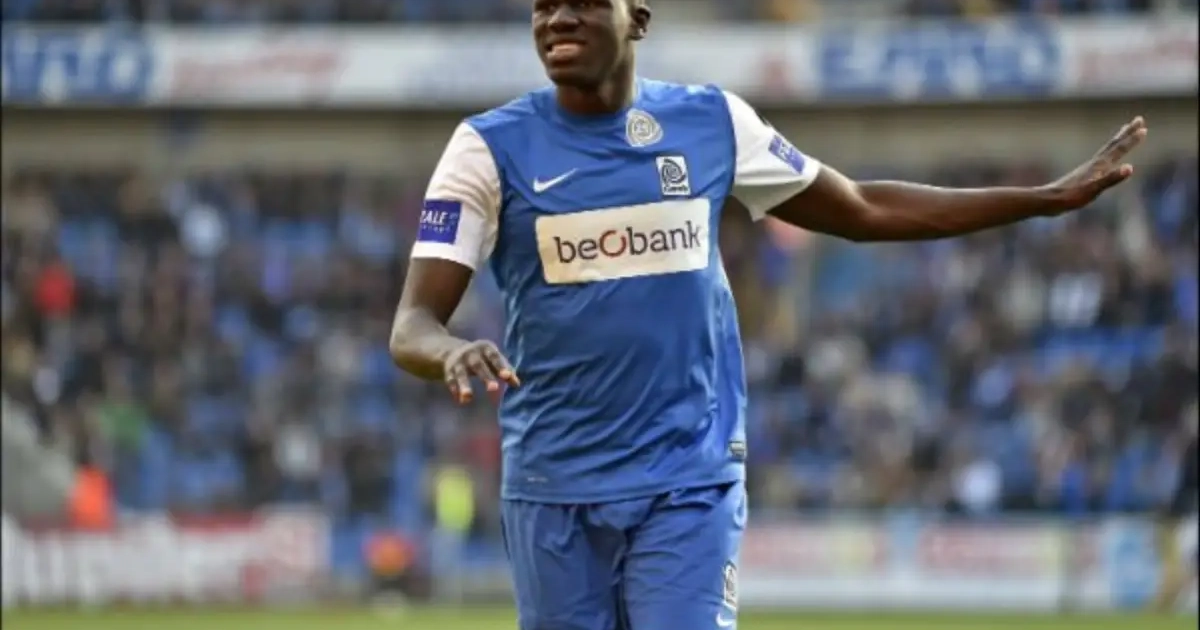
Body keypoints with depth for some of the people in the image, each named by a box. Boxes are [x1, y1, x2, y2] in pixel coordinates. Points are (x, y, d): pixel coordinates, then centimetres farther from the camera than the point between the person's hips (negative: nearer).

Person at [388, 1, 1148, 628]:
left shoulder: (713, 121, 3)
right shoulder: (490, 147, -4)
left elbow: (863, 209, 14)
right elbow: (412, 325, -10)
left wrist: (1051, 198, 10)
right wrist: (452, 354, -36)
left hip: (690, 482, 0)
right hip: (552, 490, 0)